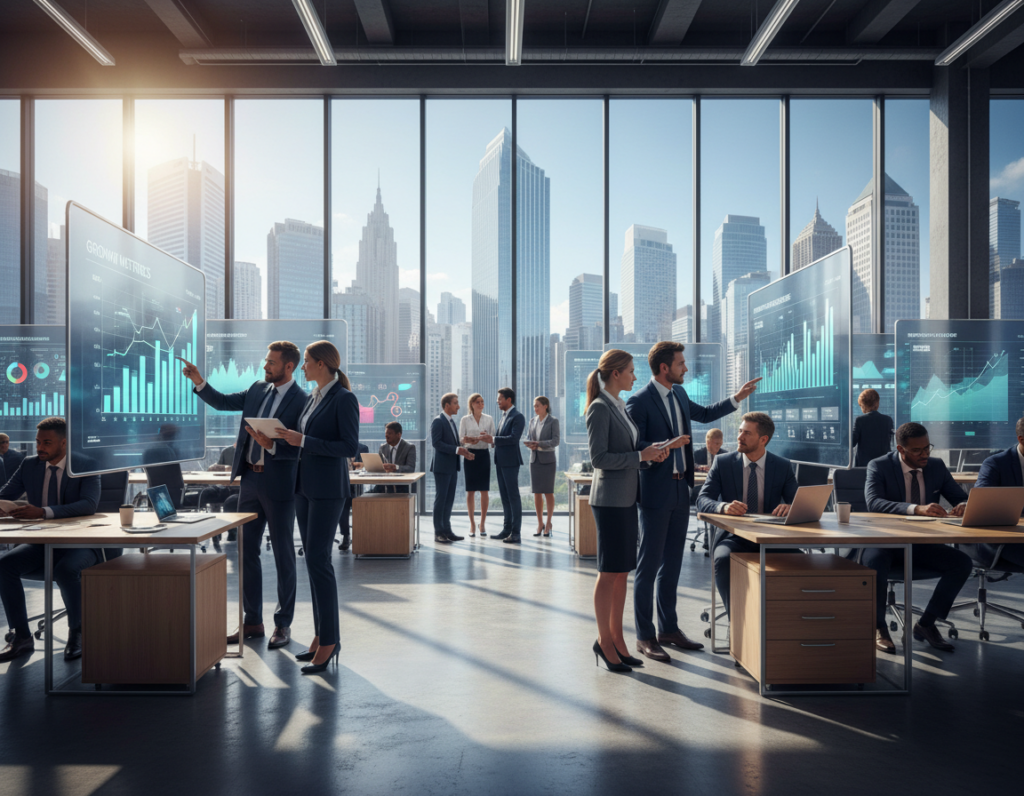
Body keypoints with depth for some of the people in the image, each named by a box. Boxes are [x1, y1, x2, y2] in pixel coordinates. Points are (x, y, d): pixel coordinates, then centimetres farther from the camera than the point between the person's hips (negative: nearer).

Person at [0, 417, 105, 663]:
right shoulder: (30, 465, 7)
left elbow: (89, 504, -24)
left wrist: (43, 512, -36)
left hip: (80, 544, -5)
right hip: (43, 543, 5)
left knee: (66, 570, -35)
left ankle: (77, 633, -10)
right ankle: (22, 637, -7)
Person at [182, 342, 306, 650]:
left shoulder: (301, 401, -12)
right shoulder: (257, 390, 10)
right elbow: (222, 402, 12)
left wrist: (271, 445, -28)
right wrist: (199, 381, -1)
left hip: (279, 485, -7)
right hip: (250, 480, 7)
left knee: (283, 555, 4)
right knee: (246, 551, 12)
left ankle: (283, 625, 16)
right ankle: (252, 622, 24)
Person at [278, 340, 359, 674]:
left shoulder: (345, 399, -12)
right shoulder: (314, 397, 14)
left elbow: (351, 447, -18)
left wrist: (303, 441, -19)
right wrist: (287, 437, 6)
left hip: (328, 489, -9)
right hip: (304, 486, 9)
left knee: (318, 560, -10)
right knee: (314, 559, 10)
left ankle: (329, 640, -1)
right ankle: (321, 635, 18)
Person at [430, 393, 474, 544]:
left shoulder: (451, 422, 17)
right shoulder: (438, 421, -10)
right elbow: (436, 442, -20)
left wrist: (464, 451, 2)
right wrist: (457, 450, -23)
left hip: (452, 467, 9)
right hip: (442, 466, -9)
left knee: (449, 500, 11)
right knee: (440, 499, -3)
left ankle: (446, 530, 17)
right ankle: (438, 533, 2)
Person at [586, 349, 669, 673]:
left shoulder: (620, 407, 14)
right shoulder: (599, 408, -12)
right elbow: (599, 458, -18)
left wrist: (651, 455, 3)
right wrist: (640, 456, -16)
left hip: (627, 498, 9)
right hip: (609, 500, -9)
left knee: (622, 572, 11)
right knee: (609, 573, -1)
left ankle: (616, 638, 20)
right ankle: (604, 641, 10)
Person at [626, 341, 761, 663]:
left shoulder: (679, 394, 11)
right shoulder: (639, 401, -14)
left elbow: (704, 414, 29)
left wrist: (737, 398, 24)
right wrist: (667, 445, -25)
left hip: (680, 490, 8)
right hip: (656, 493, -8)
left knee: (672, 564, 15)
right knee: (649, 566, 0)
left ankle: (668, 628, 26)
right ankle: (644, 636, 9)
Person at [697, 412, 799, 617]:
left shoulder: (783, 466, 7)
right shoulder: (722, 462, 4)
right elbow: (702, 500, -5)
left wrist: (789, 507, -24)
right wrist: (724, 506, -28)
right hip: (734, 537, -1)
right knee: (722, 559, -34)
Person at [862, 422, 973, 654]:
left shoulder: (937, 466, 6)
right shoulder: (879, 466, -9)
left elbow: (962, 497, 9)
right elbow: (874, 502, -26)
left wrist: (963, 506, -17)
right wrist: (916, 509, -40)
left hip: (921, 546, 5)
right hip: (885, 543, -5)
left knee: (962, 562, -18)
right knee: (874, 561, -37)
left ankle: (926, 624, -1)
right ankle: (878, 627, -12)